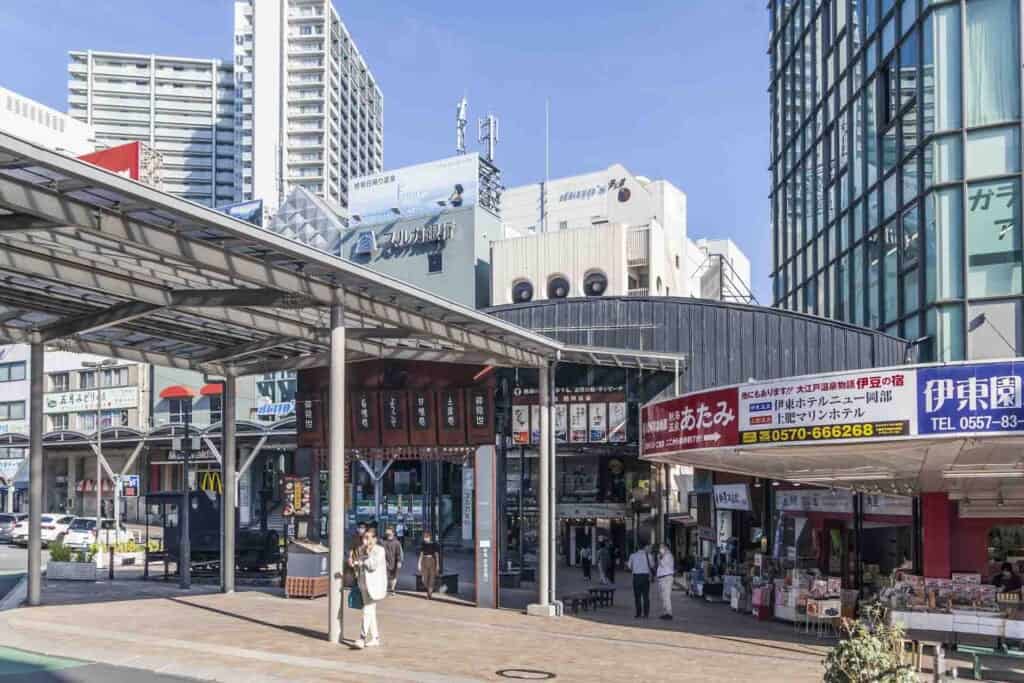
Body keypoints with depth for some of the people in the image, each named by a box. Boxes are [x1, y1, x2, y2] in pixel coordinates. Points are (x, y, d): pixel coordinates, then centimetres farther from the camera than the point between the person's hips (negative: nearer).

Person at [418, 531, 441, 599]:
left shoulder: (434, 545, -4)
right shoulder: (423, 545, 5)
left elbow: (437, 555, -1)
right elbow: (421, 555, 10)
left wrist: (437, 565, -4)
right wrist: (419, 564, 5)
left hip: (432, 562, -3)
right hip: (424, 562, 3)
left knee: (432, 579, -4)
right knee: (424, 579, 0)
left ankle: (430, 594, 3)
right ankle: (429, 592, 24)